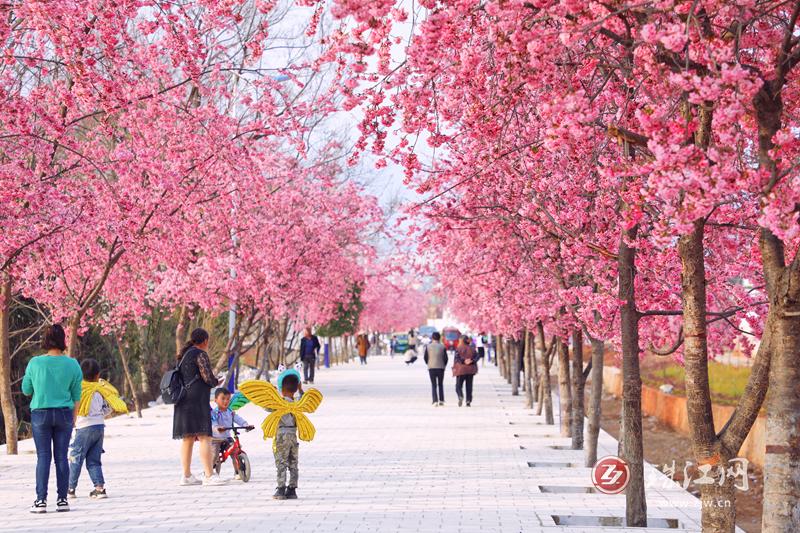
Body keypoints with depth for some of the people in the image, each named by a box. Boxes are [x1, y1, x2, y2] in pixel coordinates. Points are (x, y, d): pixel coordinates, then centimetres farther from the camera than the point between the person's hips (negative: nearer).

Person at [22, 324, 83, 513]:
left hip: (40, 413, -1)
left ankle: (41, 500, -1)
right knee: (61, 457, 6)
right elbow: (76, 395, 2)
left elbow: (26, 390, 2)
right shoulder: (72, 365, -4)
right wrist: (73, 418, 14)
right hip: (64, 413, 1)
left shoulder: (35, 363, -8)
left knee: (43, 457, 3)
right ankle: (62, 500, 7)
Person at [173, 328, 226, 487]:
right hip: (197, 400, -9)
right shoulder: (200, 354, -8)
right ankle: (209, 475, -14)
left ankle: (186, 475, 13)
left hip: (183, 401, 9)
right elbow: (208, 377, -14)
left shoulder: (184, 355, 18)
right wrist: (217, 382, 7)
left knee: (187, 438, 11)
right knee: (204, 437, -10)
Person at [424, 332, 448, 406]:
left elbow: (425, 357, 1)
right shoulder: (442, 346, -2)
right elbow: (445, 358, -1)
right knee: (440, 384, 13)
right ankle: (441, 400, 10)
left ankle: (435, 401, -7)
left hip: (431, 367, 0)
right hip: (441, 367, 0)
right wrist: (444, 365, 14)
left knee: (433, 385, 3)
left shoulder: (428, 347, -1)